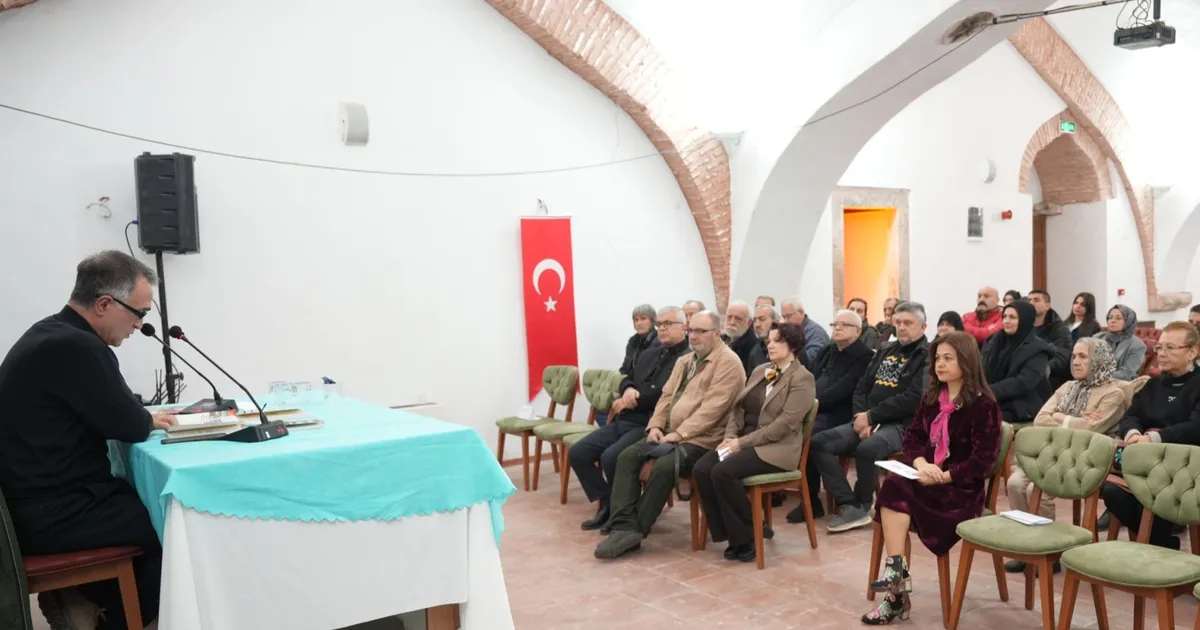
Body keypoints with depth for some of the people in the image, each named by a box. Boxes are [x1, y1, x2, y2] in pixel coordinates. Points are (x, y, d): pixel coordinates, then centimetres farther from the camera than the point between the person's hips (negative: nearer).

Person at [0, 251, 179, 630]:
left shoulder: (51, 334, 9)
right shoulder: (77, 348, -24)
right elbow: (130, 427, -18)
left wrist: (140, 415, 3)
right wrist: (149, 420, 3)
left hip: (39, 500, 10)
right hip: (50, 516, -10)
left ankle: (84, 596, 19)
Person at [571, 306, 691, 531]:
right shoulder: (648, 354, 21)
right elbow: (626, 380, 21)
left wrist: (630, 400, -11)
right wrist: (628, 390, -4)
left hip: (649, 426, -9)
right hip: (622, 421, 9)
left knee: (610, 457, -29)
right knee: (577, 453, -3)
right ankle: (606, 504, 9)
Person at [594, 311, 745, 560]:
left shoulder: (727, 362, -10)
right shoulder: (684, 361, 19)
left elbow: (713, 407, -19)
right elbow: (667, 396, 17)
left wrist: (680, 433, -21)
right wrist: (656, 426, -1)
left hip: (701, 439, -8)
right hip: (671, 433, 8)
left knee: (663, 466, -31)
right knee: (627, 456, -12)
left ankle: (635, 529, -17)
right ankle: (624, 526, -18)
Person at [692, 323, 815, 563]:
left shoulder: (802, 378, -6)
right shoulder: (760, 371, 18)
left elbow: (785, 423, -16)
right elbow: (738, 406, 15)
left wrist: (742, 442, -18)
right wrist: (731, 436, -5)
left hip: (776, 448, -7)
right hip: (743, 441, 7)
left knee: (723, 472, -30)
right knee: (701, 469, -18)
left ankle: (746, 538, -13)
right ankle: (729, 533, -6)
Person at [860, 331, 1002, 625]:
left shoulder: (984, 404, -10)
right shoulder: (931, 397, 11)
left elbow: (982, 461, -15)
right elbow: (912, 436, 10)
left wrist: (943, 477, -21)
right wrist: (920, 462, -11)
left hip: (962, 489, -6)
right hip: (927, 481, 6)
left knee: (895, 491, -28)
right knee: (892, 486, -26)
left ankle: (896, 569, -20)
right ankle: (897, 591, -26)